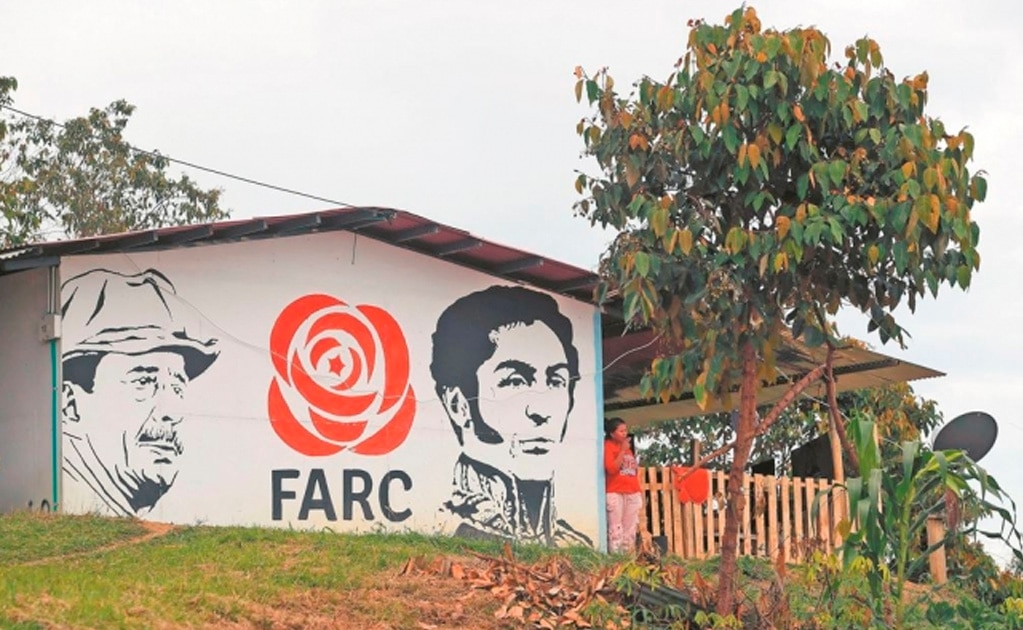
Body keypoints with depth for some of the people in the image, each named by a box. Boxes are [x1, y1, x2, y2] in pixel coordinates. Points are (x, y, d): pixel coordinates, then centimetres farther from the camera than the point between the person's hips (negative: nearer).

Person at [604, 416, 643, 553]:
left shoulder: (628, 448, 18)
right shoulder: (608, 446, -4)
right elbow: (611, 468, -17)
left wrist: (639, 490, 17)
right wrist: (623, 451, -16)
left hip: (632, 493, 7)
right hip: (615, 493, -7)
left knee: (630, 528, 6)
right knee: (616, 528, -11)